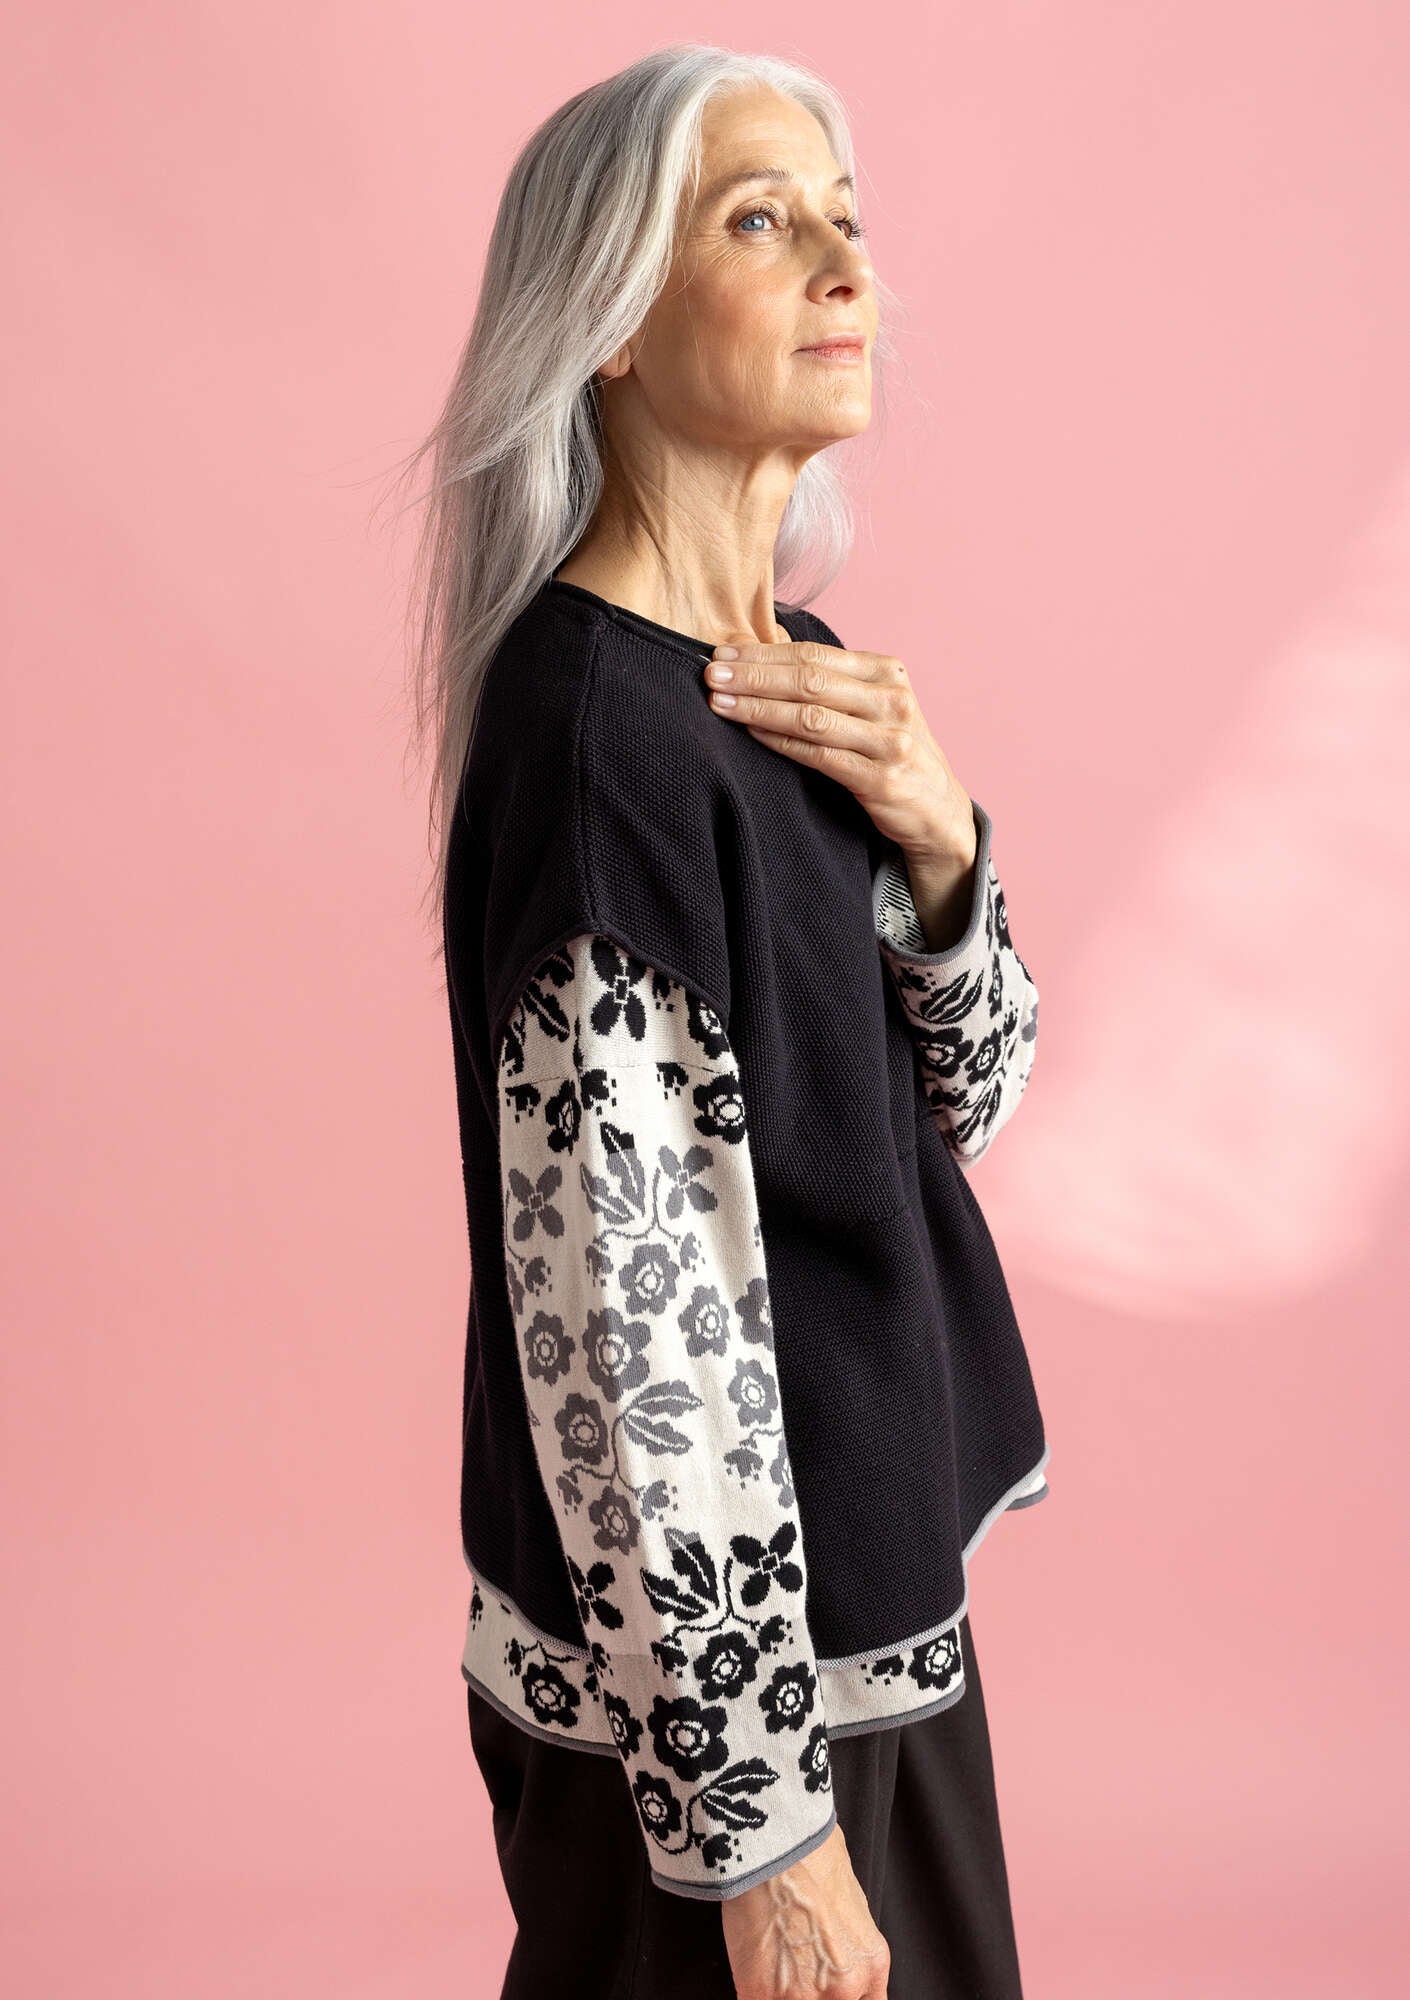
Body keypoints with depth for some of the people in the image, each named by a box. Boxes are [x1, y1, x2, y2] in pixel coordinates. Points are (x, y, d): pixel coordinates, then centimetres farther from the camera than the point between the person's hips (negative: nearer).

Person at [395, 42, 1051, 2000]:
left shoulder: (800, 672, 2)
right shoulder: (594, 721, -23)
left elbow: (963, 1101, 7)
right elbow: (621, 1306, -24)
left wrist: (932, 839, -12)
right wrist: (760, 1823, -18)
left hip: (865, 1582, 8)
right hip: (703, 1657, -8)